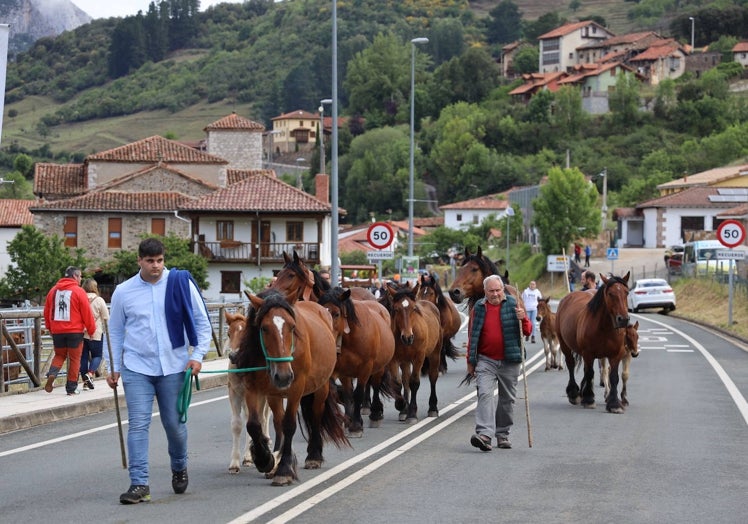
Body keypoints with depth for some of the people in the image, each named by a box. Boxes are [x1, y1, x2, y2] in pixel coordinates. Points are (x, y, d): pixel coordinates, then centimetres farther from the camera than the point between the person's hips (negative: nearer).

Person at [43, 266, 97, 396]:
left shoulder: (54, 290, 6)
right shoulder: (78, 291, -9)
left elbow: (47, 312, 12)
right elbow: (87, 313, -9)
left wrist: (50, 327, 24)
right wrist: (91, 329, 2)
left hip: (57, 331, 4)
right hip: (74, 331, -4)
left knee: (59, 355, 19)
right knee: (74, 359, 7)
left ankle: (52, 374, -8)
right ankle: (72, 388, 8)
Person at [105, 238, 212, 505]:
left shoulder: (181, 283, -3)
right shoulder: (123, 292, 0)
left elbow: (202, 322, 3)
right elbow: (115, 332, 10)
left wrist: (198, 355, -6)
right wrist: (114, 368, 6)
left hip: (174, 367, 0)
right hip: (137, 368, 0)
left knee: (174, 423, 9)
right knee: (138, 424, -8)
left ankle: (179, 468, 36)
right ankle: (139, 484, -7)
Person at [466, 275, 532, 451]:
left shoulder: (513, 305, 2)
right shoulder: (479, 308, 4)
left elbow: (528, 331, 0)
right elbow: (472, 336, 11)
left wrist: (523, 319, -21)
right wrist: (470, 361, 10)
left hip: (510, 362, 1)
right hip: (486, 361, -1)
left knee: (507, 399, 9)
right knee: (485, 394, -17)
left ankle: (503, 434, 21)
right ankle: (484, 434, -26)